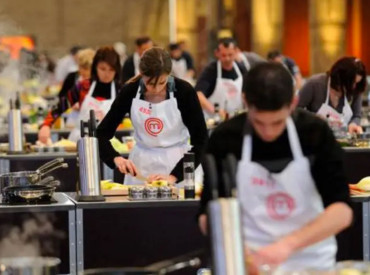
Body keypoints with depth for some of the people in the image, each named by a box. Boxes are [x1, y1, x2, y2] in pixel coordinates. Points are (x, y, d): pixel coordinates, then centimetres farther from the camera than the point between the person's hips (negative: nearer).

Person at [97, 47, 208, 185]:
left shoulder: (184, 91, -15)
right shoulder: (130, 91, -10)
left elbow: (200, 141, -13)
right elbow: (101, 133, -6)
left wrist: (174, 176, -22)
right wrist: (116, 158, -25)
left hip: (176, 163, -2)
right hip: (141, 165, 2)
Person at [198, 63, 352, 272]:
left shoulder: (316, 133, -8)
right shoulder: (225, 138, -7)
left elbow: (342, 210, -13)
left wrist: (289, 244, -26)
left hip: (312, 261, 1)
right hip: (253, 261, 0)